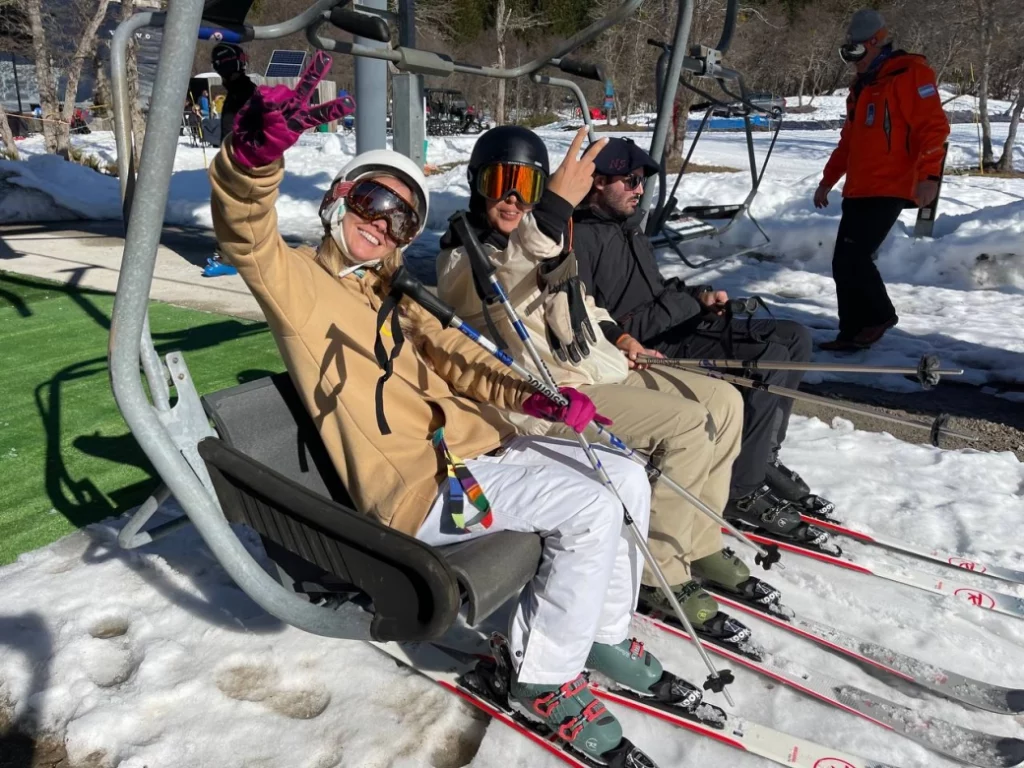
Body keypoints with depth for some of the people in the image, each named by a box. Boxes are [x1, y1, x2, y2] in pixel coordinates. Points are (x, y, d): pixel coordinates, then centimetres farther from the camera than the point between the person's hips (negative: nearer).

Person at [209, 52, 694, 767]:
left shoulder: (387, 295, 22)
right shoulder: (299, 280, -2)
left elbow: (450, 354, 14)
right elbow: (248, 237, -24)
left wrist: (529, 397, -3)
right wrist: (257, 149, -45)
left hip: (476, 444, 9)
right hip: (420, 485, -9)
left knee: (627, 477, 3)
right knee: (591, 508, -20)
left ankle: (604, 632, 20)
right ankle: (545, 679, 0)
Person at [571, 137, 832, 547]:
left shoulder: (627, 227, 18)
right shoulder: (580, 238, -13)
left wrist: (697, 296, 3)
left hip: (676, 327, 10)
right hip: (647, 350, -10)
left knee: (793, 337, 3)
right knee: (772, 358, -21)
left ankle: (761, 456, 11)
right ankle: (739, 490, -10)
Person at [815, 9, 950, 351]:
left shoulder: (910, 73, -5)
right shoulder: (860, 87, 21)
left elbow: (933, 125, -13)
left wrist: (928, 174, -24)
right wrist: (828, 180, 25)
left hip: (889, 189, -8)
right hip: (858, 191, 9)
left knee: (852, 258, -15)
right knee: (844, 262, 4)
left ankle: (880, 314, 6)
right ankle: (853, 332, 12)